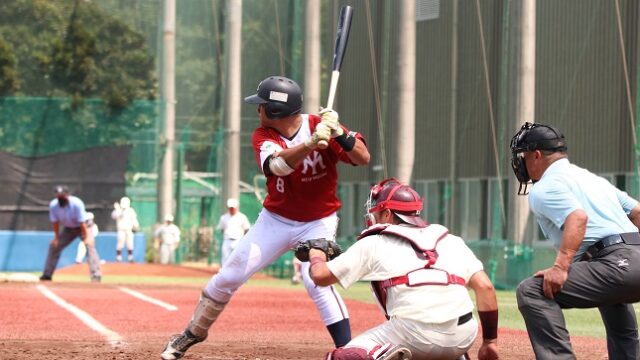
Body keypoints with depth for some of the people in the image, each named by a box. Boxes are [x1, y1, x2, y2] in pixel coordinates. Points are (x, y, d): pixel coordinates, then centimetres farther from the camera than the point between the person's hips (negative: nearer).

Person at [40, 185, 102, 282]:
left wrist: (86, 238, -30)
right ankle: (47, 274, 16)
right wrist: (57, 237, -9)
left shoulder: (76, 203, -33)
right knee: (54, 245, 3)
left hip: (83, 227, -5)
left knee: (90, 245, -25)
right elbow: (55, 222, -8)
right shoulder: (53, 205, -21)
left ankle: (96, 275, -30)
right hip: (68, 228, 5)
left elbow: (82, 222, -29)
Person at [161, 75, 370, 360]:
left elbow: (363, 158, -22)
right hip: (275, 220, 3)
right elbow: (278, 164, -34)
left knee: (317, 282, -26)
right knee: (228, 277, 4)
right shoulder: (263, 136, -12)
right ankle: (194, 332, 25)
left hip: (318, 224, -3)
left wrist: (339, 133, -40)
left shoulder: (319, 125, -17)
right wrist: (311, 143, -51)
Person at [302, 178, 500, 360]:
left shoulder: (373, 243, 14)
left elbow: (320, 276, 14)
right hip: (463, 338, 4)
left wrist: (316, 257, 37)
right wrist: (490, 342, 16)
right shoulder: (451, 240, 21)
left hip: (415, 335, -4)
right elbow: (485, 287, 11)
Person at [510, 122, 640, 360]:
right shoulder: (593, 178, 29)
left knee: (532, 291, -16)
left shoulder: (544, 188, 1)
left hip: (618, 266, -10)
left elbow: (577, 217, -19)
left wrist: (561, 266, -28)